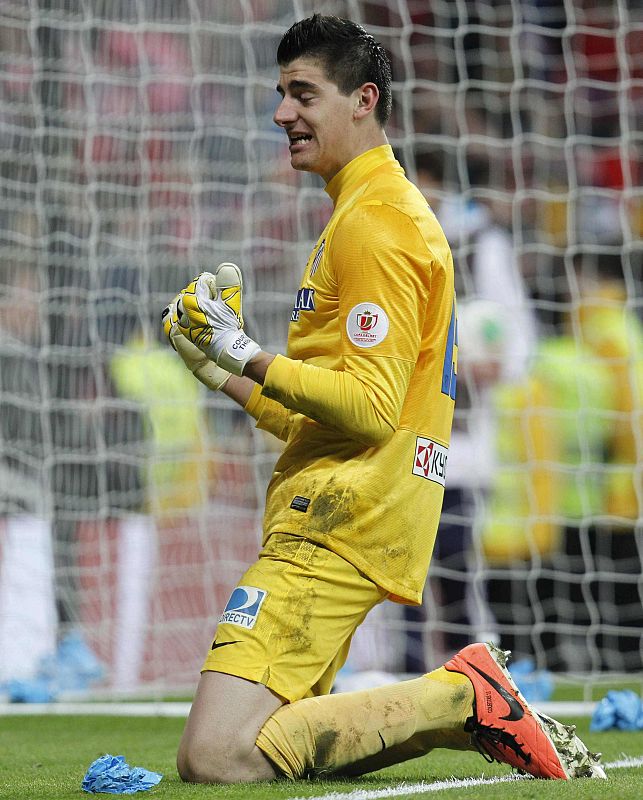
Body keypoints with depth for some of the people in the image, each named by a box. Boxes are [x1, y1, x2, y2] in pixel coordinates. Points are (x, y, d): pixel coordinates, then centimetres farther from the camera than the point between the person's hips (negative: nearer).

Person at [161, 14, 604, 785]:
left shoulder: (374, 222, -9)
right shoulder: (373, 213, 24)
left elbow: (370, 406, -18)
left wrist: (250, 355, -19)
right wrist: (221, 369, 18)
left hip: (336, 525, -10)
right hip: (339, 516, 10)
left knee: (213, 758, -20)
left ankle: (464, 697, -13)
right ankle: (472, 706, 5)